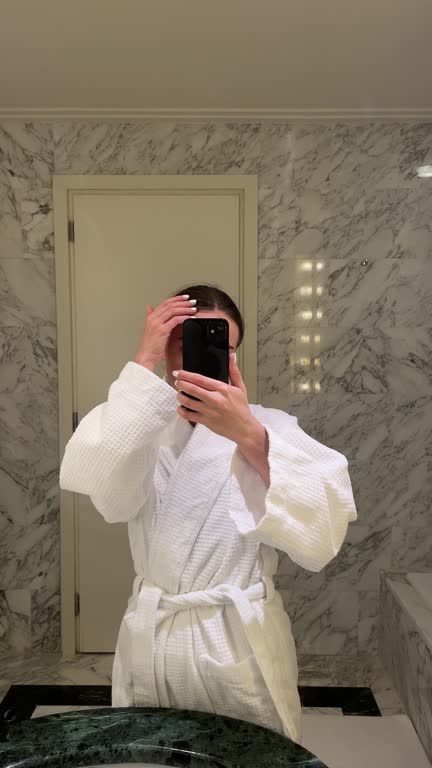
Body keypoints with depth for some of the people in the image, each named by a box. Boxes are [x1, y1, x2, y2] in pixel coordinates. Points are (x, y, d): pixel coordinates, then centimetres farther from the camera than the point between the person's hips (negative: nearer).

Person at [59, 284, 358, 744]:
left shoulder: (270, 426, -8)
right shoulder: (139, 426, 0)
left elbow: (320, 532, -25)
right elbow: (104, 491, -21)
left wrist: (248, 435, -39)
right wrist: (143, 363, -23)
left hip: (240, 642, -2)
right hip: (151, 642, 2)